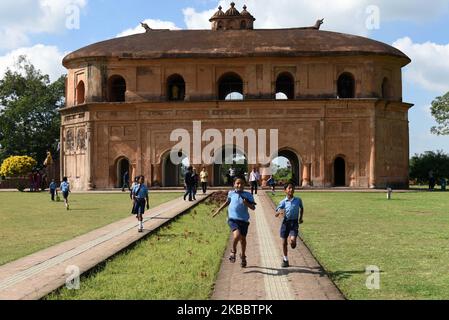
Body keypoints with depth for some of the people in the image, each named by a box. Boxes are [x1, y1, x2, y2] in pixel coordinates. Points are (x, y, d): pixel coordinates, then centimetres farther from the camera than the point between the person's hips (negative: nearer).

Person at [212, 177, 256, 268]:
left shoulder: (248, 195, 0)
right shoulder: (231, 193, 5)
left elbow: (253, 207, -2)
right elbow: (228, 202, 24)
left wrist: (247, 204, -20)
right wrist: (219, 209, 25)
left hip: (244, 220, 1)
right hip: (232, 219, -1)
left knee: (243, 238, 11)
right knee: (237, 235, -24)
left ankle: (243, 256, 36)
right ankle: (233, 252, 3)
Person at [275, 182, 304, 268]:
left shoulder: (298, 200, 1)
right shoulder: (283, 202, -2)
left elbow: (301, 208, 23)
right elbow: (276, 214, -5)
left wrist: (301, 218, 16)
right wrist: (280, 212, -27)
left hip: (294, 222, -1)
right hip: (286, 222, 1)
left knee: (293, 240, -22)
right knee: (284, 242, 6)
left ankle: (293, 244, 16)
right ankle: (285, 259, 23)